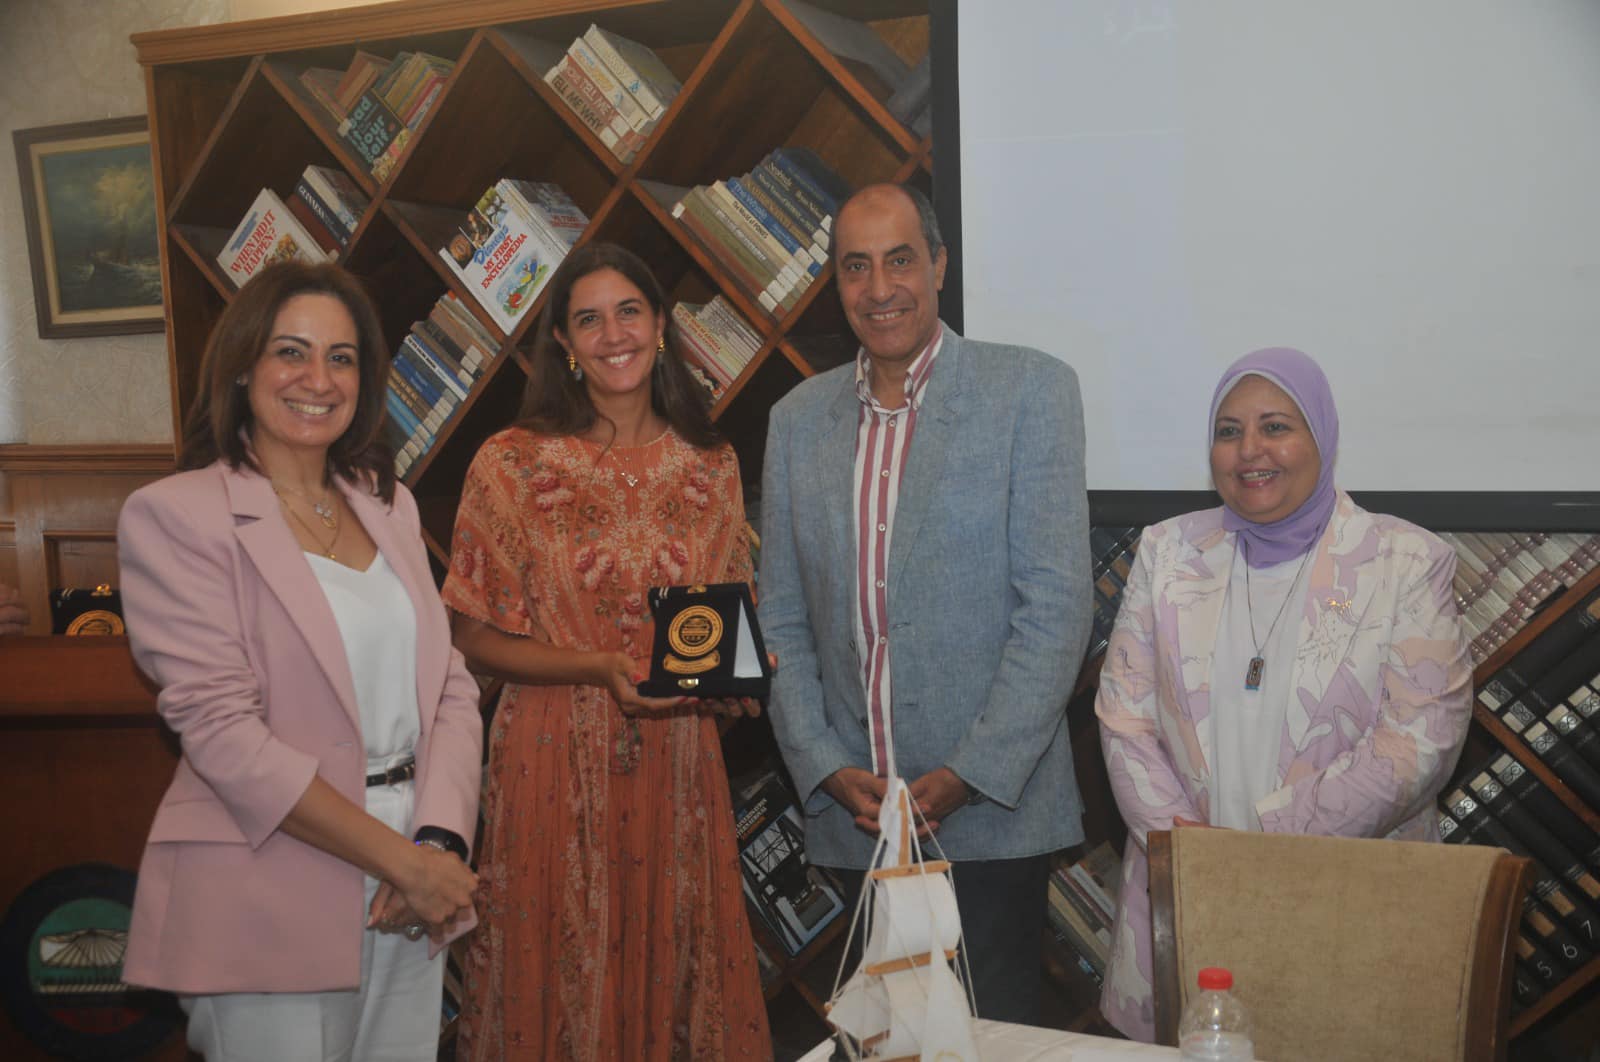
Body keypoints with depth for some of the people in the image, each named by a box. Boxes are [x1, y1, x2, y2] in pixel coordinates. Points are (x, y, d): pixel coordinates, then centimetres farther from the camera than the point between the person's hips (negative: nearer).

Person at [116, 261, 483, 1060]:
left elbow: (450, 687, 6)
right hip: (271, 904, -5)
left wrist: (439, 842, -11)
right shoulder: (173, 514, -8)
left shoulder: (388, 505, 10)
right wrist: (403, 860, -16)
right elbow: (222, 731, -16)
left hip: (409, 902, 6)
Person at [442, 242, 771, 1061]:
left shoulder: (710, 464, 5)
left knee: (678, 977, 12)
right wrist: (602, 668, -17)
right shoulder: (511, 464, -5)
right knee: (566, 985, 7)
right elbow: (475, 636, -4)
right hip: (559, 763, -3)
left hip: (679, 762, 3)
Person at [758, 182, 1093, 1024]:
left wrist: (969, 776, -13)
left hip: (993, 810, -3)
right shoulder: (798, 419, 8)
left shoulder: (1030, 389, -4)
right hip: (853, 818, 4)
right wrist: (826, 767, -3)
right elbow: (782, 621, 10)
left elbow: (1056, 606, -9)